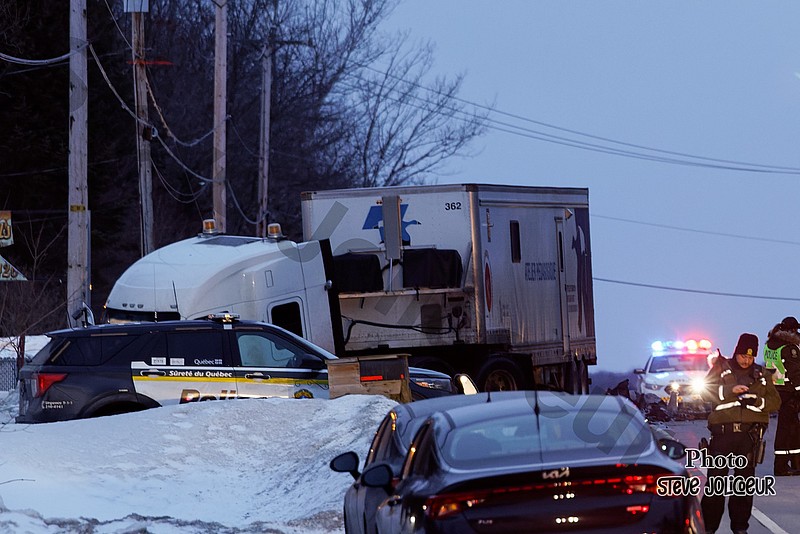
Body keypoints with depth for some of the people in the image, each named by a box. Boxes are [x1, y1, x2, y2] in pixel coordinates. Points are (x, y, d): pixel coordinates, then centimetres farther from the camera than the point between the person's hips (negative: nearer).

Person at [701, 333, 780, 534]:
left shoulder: (760, 375, 16)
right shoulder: (721, 368, 9)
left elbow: (775, 402, 10)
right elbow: (706, 390, -3)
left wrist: (757, 401, -8)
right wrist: (731, 390, -15)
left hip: (749, 433, 2)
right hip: (723, 431, -2)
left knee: (745, 477, 3)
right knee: (716, 477, -4)